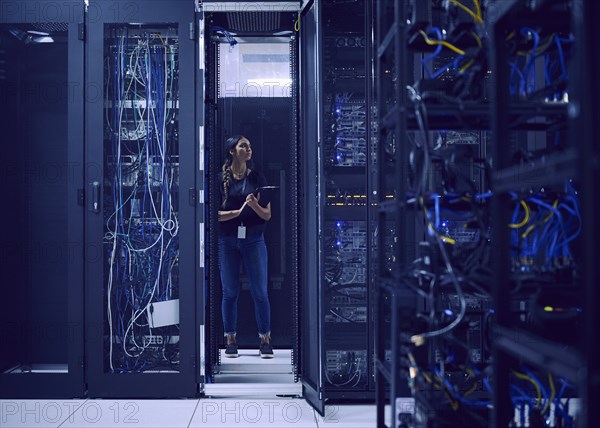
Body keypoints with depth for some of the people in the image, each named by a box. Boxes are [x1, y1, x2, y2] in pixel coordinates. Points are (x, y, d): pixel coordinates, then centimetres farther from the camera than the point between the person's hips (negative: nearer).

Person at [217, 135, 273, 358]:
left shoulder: (257, 178, 6)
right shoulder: (221, 178, 1)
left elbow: (267, 215, 4)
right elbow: (215, 214, -3)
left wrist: (255, 205, -15)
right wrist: (239, 211, -15)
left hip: (254, 239, 1)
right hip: (227, 240, -1)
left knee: (260, 291, 0)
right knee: (229, 291, 4)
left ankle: (265, 340, 7)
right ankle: (230, 340, 13)